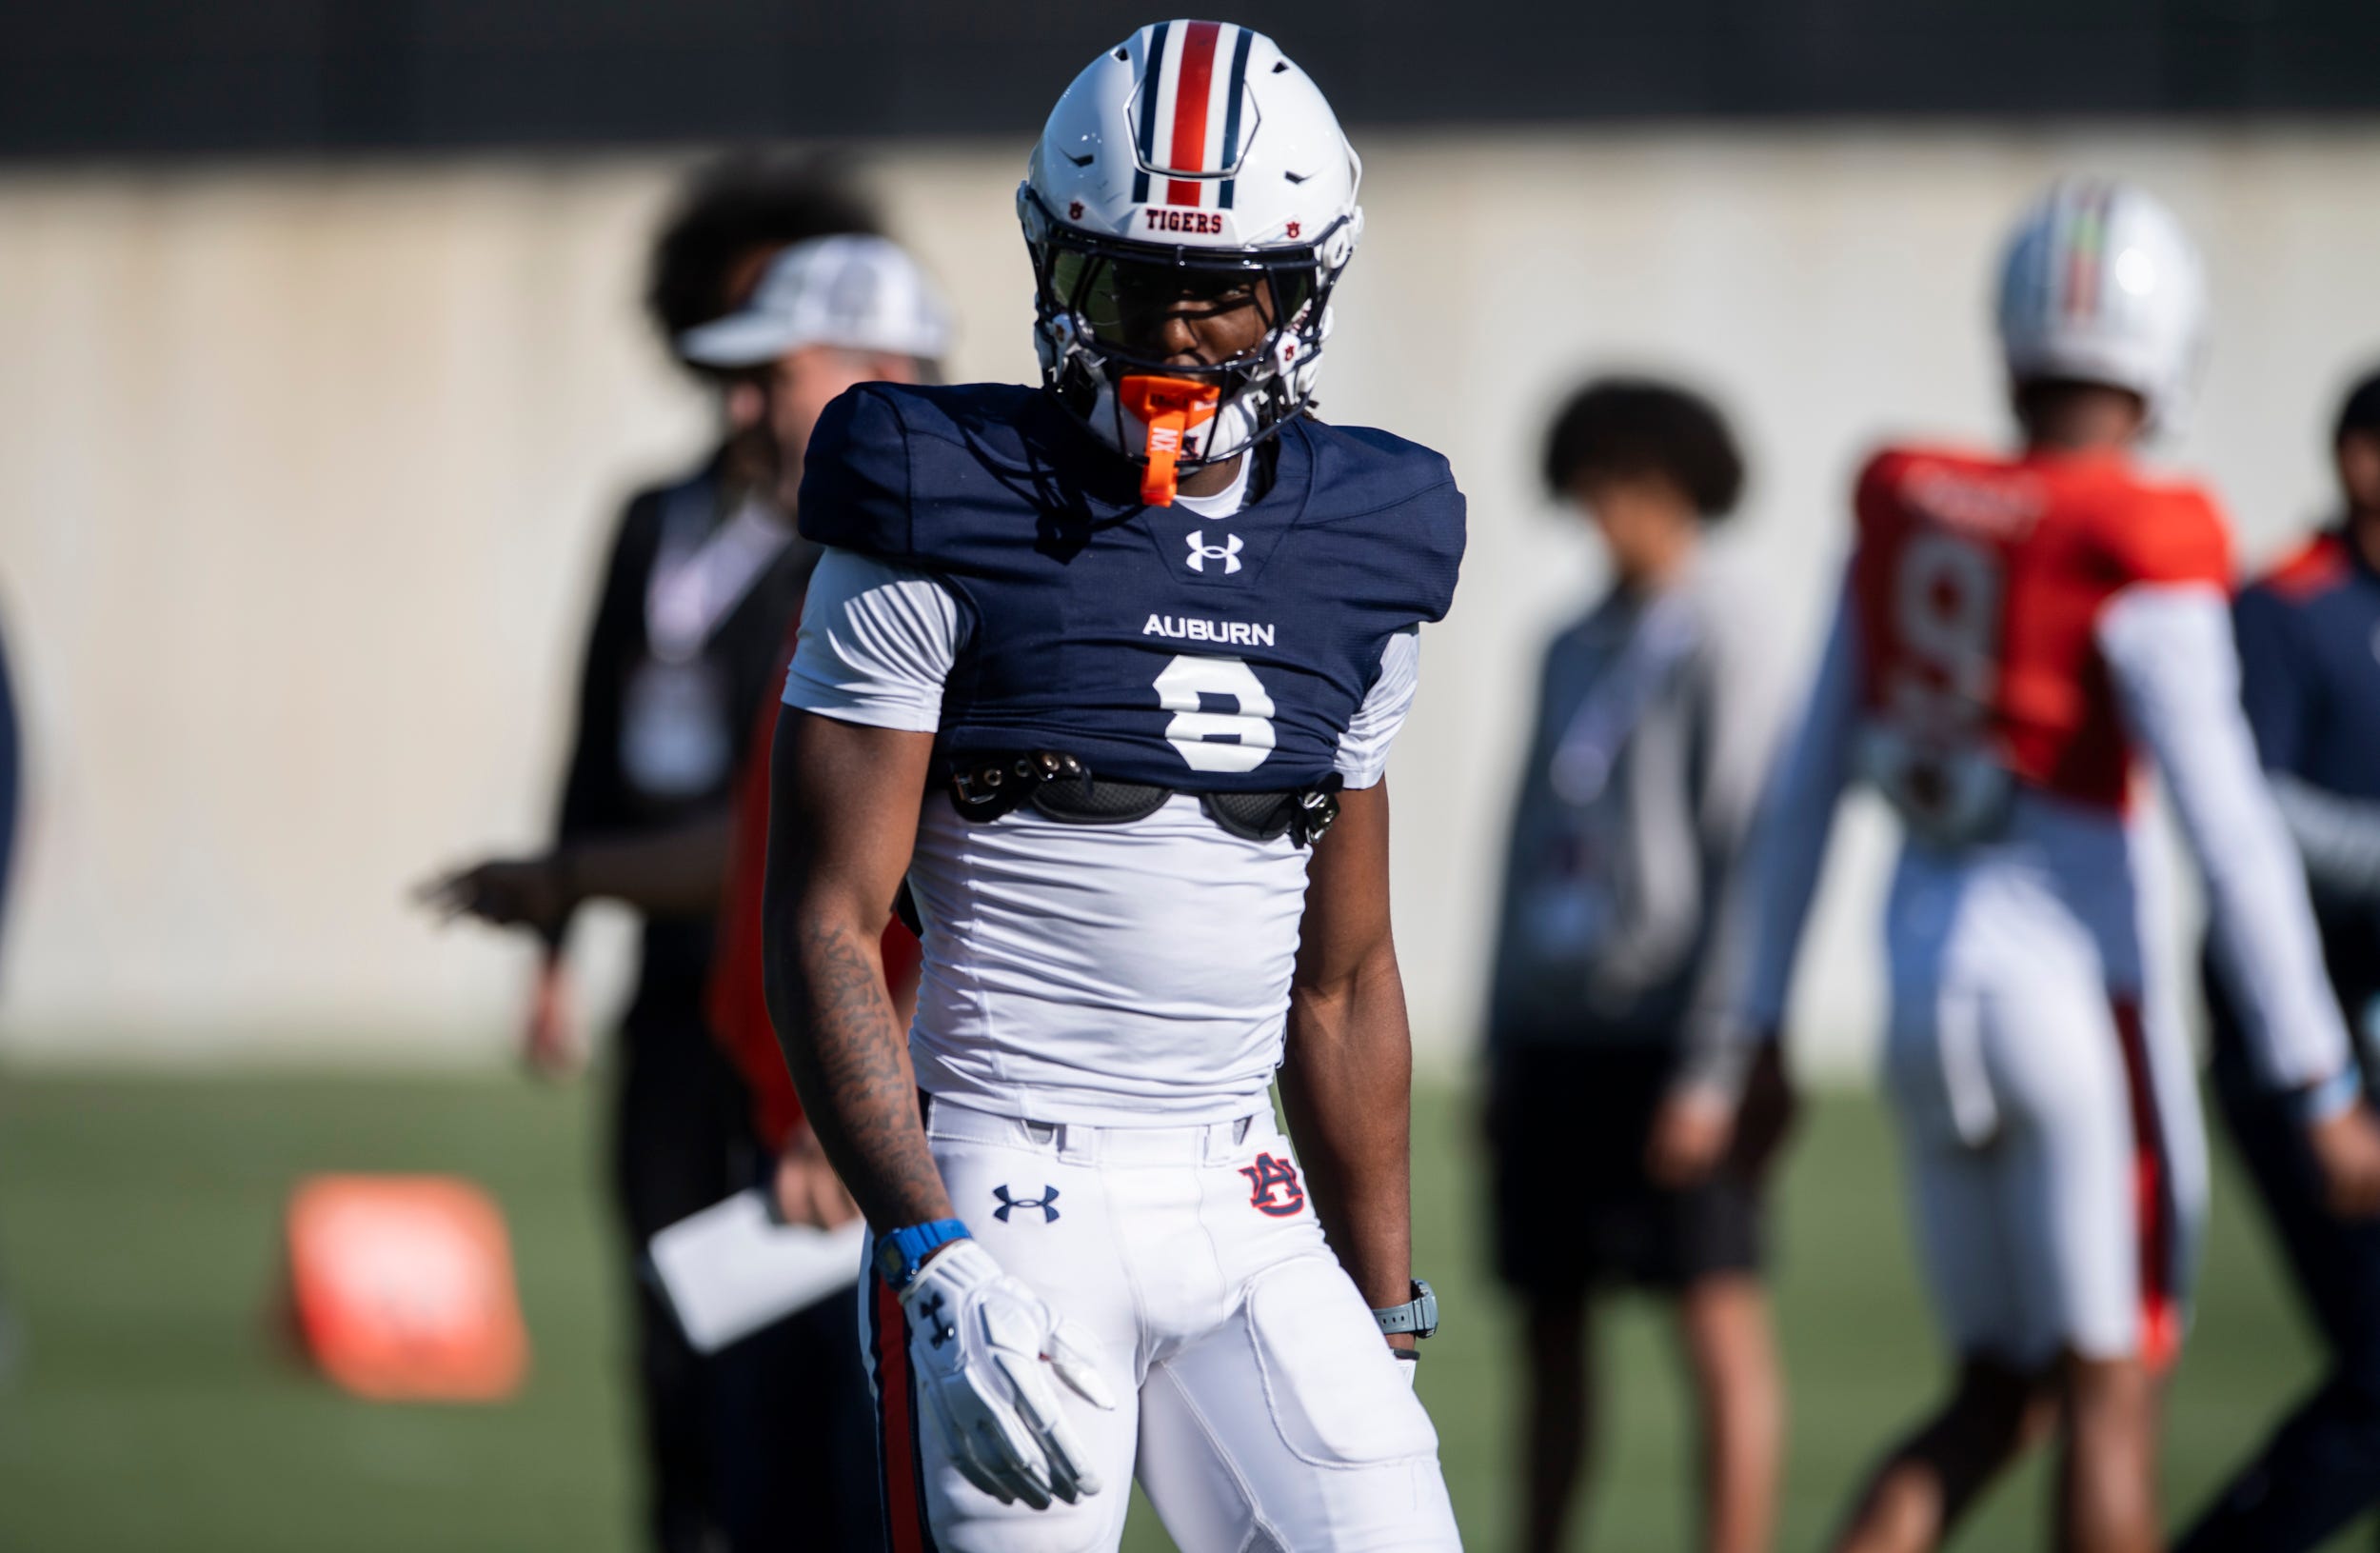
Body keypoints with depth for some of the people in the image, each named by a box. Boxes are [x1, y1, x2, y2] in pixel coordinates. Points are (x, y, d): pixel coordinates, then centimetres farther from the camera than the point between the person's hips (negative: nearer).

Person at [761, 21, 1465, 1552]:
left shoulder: (1354, 554, 11)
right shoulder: (947, 526, -5)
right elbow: (825, 927, -8)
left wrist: (1389, 1326, 18)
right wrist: (934, 1254, -18)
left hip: (1244, 1210, 5)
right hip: (1007, 1200, -5)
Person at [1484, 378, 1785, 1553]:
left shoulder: (1715, 642, -6)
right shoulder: (1574, 651, 16)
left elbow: (1740, 838, -12)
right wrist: (1500, 1047, 17)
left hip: (1665, 1043, -7)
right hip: (1555, 1033, 7)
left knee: (1717, 1320, -8)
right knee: (1550, 1323, 10)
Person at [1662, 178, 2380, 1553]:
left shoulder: (1905, 518, 6)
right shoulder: (2138, 558, -13)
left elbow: (1804, 795, 11)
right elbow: (2231, 836, -16)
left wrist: (1749, 1039, 18)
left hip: (1929, 982, 6)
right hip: (2076, 986, -6)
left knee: (2001, 1396, 15)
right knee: (2109, 1395, 4)